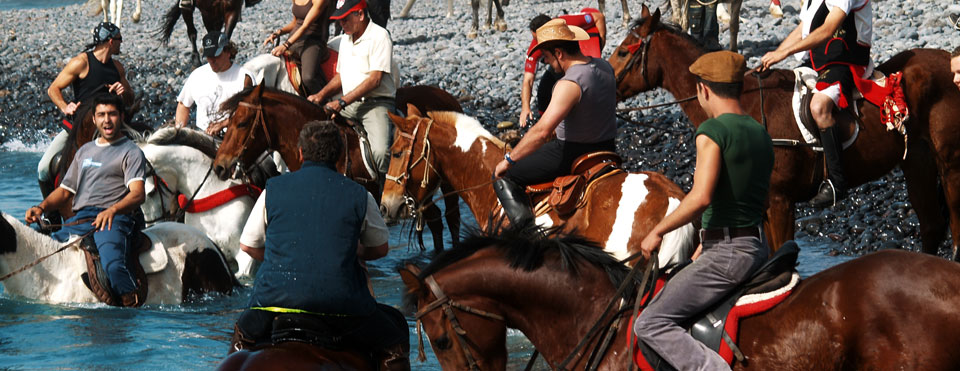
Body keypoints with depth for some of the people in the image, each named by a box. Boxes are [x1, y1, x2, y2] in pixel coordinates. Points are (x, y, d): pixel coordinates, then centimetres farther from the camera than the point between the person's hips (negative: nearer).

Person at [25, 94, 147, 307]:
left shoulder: (131, 152, 6)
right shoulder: (85, 151, 27)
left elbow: (138, 194, -10)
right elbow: (65, 190, 27)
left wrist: (113, 210, -31)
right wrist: (42, 207, 6)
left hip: (113, 219, -6)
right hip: (79, 220, 6)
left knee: (113, 265, -34)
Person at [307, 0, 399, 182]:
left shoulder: (379, 36, -10)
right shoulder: (346, 39, 16)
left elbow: (374, 80, -17)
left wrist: (342, 102, -21)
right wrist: (321, 95, 7)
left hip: (376, 103, -8)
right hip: (348, 105, 8)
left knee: (380, 152, -30)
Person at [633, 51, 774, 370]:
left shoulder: (712, 131, -13)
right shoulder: (761, 134, 14)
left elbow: (701, 197, -24)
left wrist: (657, 232, -11)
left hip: (727, 252, -9)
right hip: (759, 248, 9)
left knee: (650, 325, -10)